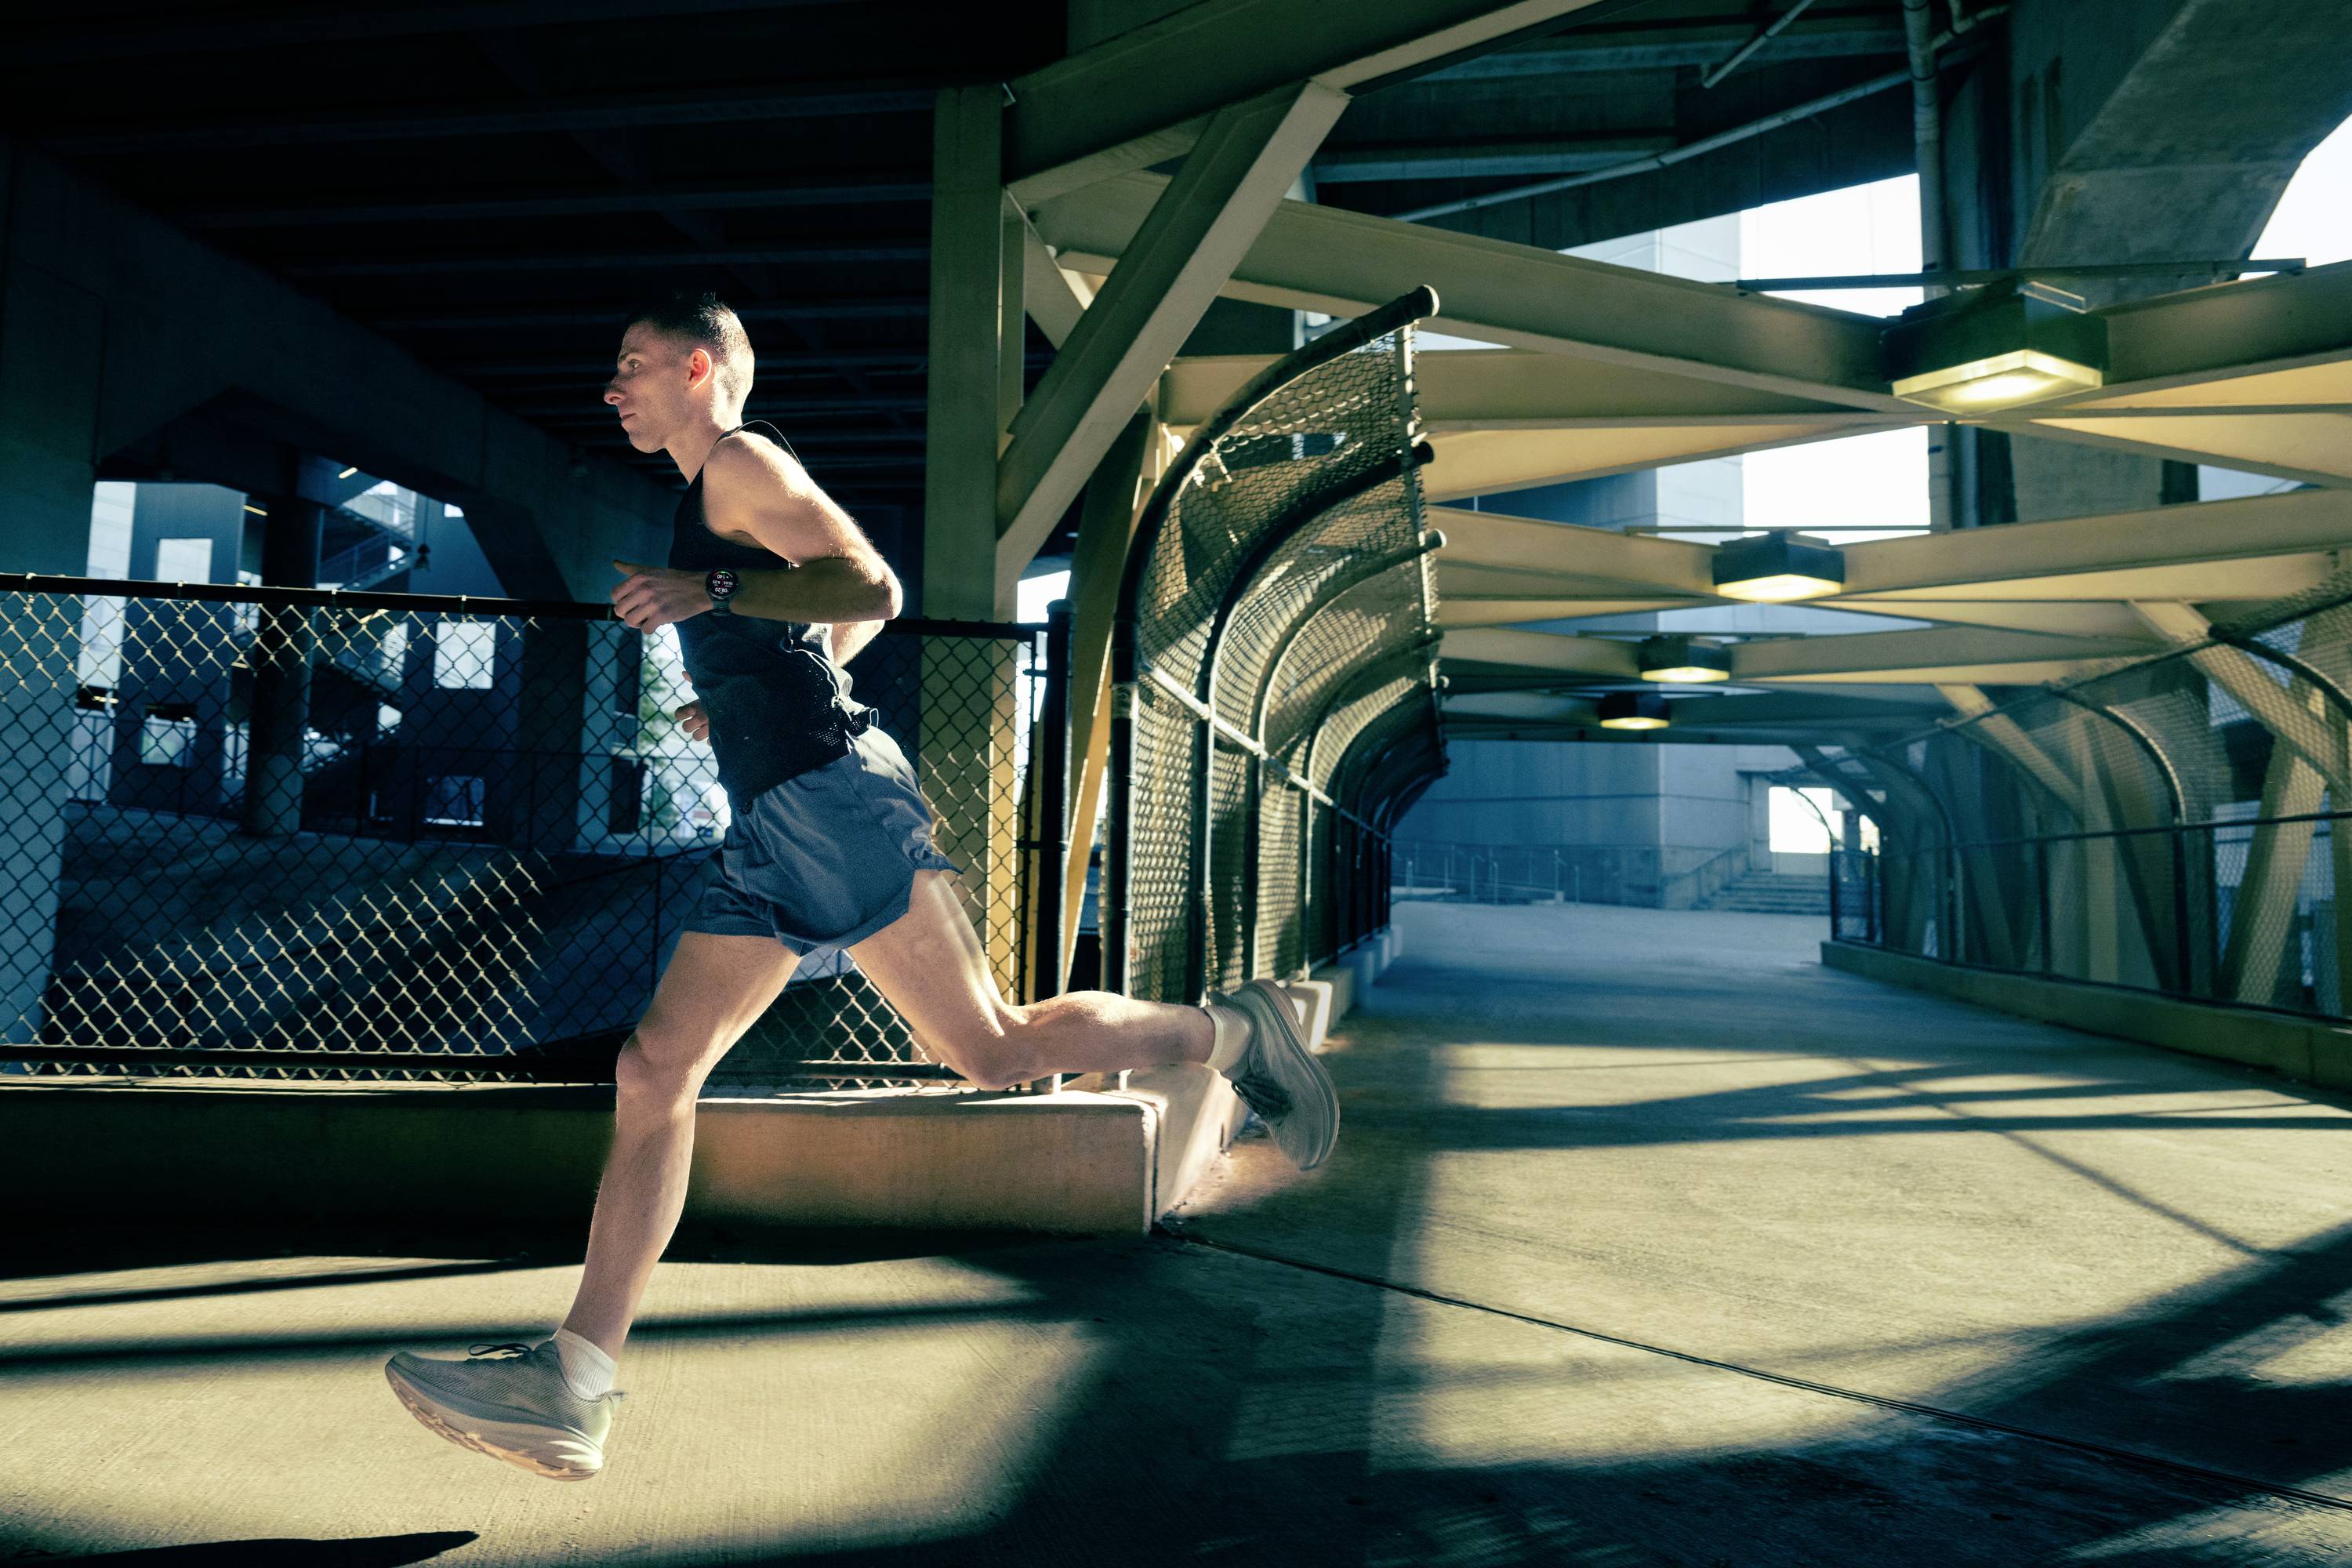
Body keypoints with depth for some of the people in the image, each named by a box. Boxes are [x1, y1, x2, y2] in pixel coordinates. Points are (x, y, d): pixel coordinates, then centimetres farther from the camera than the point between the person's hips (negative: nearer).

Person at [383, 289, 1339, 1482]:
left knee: (989, 1048, -10)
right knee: (652, 1072, 1)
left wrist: (711, 594, -18)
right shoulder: (718, 501, 29)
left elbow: (874, 588, -14)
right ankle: (571, 1388, 4)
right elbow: (852, 621, 37)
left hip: (828, 789, -10)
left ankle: (1227, 1030, 10)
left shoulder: (743, 465, 0)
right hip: (771, 824, 10)